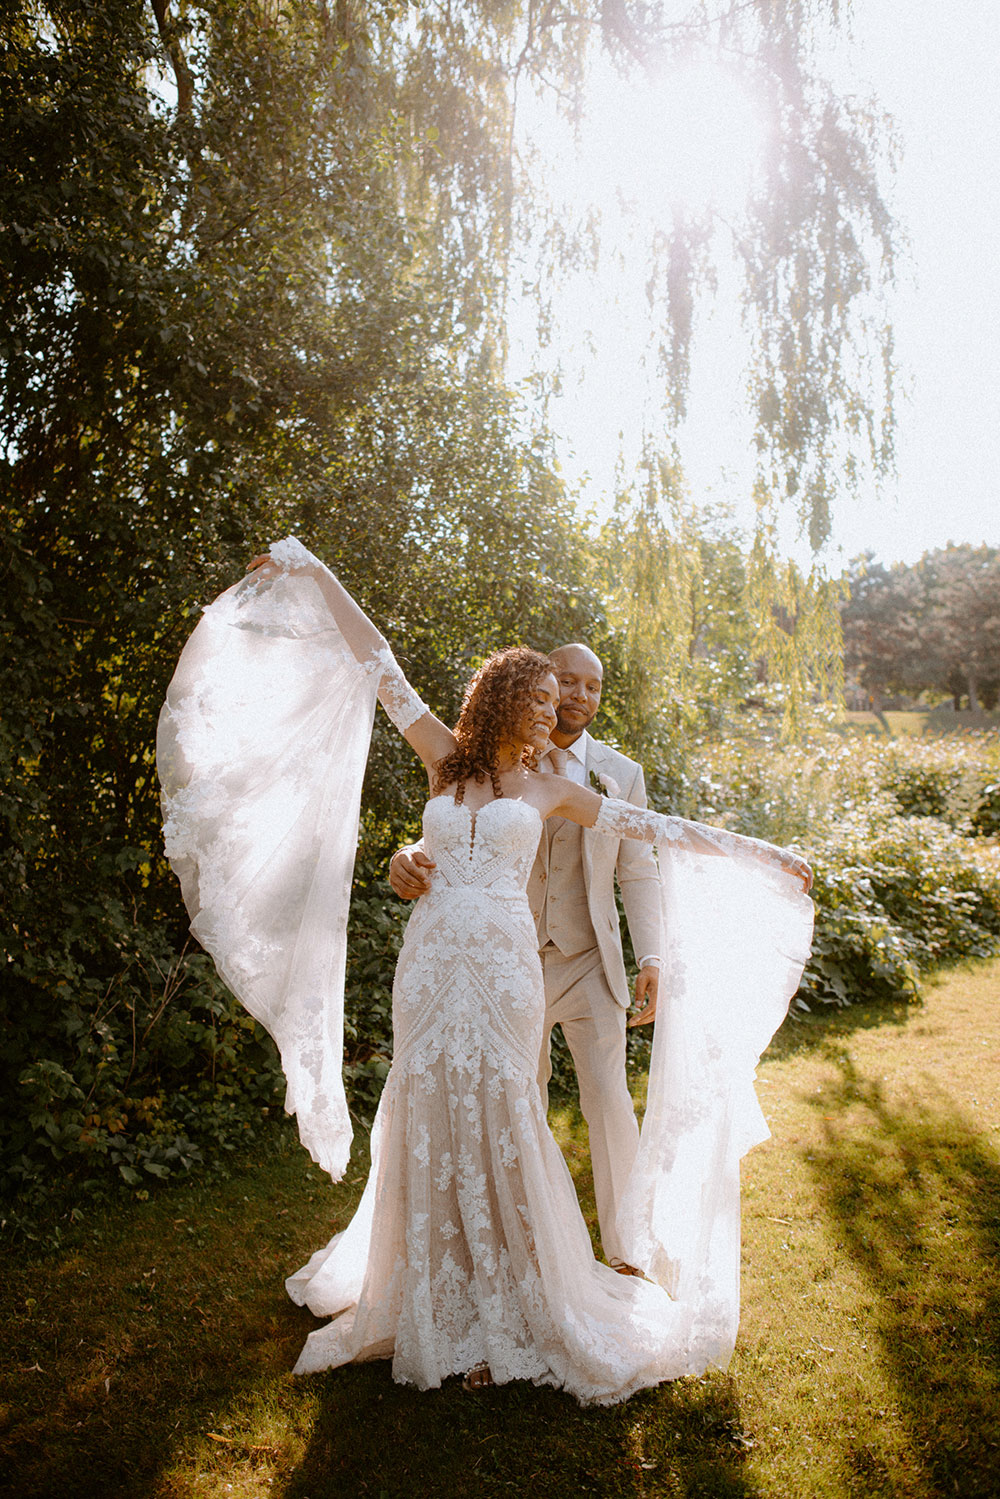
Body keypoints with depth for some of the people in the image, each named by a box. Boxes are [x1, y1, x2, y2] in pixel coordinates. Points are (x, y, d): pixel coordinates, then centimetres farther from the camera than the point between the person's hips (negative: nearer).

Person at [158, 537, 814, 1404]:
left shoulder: (549, 790, 7)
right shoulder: (447, 761, 8)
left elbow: (654, 828, 10)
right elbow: (380, 670, 9)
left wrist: (757, 857, 11)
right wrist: (315, 575, 12)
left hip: (502, 967, -1)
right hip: (431, 964, 1)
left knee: (496, 1130, 2)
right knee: (430, 1131, 8)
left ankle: (510, 1313, 19)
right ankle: (440, 1307, 26)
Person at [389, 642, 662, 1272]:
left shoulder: (621, 774, 0)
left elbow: (638, 873, 1)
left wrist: (651, 961, -9)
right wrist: (409, 861, -33)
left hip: (588, 964, 0)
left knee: (609, 1103, -5)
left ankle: (623, 1249, 14)